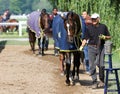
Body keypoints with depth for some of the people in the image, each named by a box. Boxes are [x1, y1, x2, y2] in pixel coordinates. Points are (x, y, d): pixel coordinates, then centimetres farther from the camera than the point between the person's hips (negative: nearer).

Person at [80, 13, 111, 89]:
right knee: (92, 65, 0)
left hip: (101, 48, -1)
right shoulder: (89, 28, 7)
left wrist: (105, 37, -9)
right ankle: (94, 82, 7)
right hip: (91, 48, 1)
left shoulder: (103, 27, 6)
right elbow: (86, 39, 6)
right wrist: (82, 46, -7)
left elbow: (109, 37, 12)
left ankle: (102, 81, 13)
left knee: (101, 64, -4)